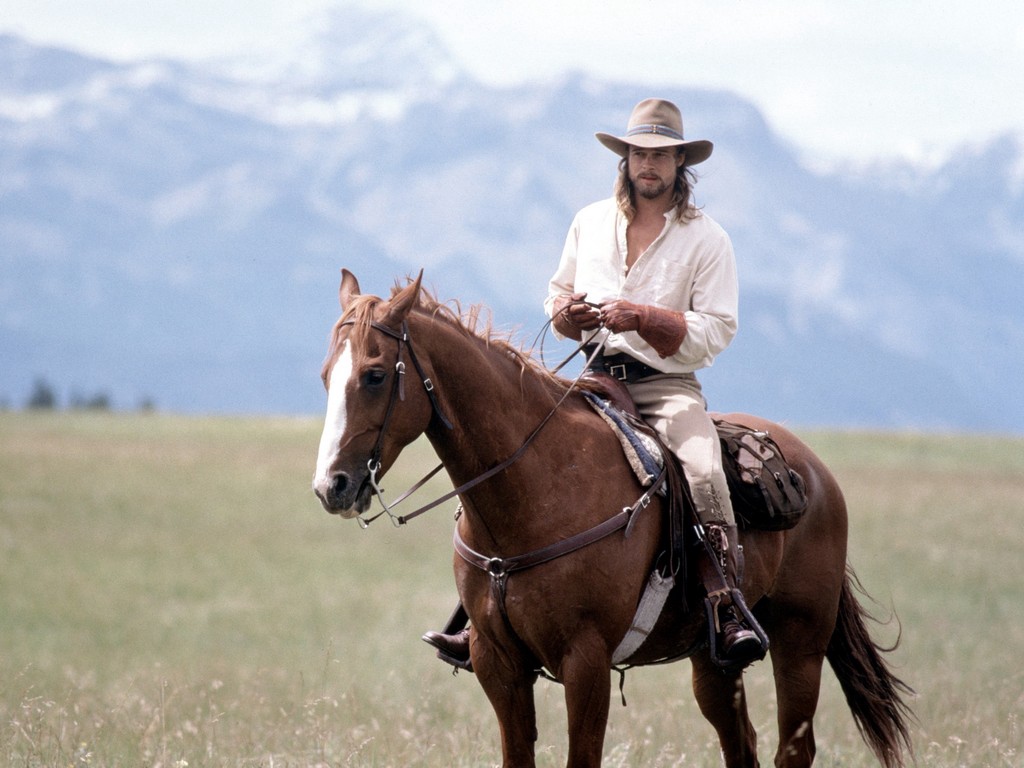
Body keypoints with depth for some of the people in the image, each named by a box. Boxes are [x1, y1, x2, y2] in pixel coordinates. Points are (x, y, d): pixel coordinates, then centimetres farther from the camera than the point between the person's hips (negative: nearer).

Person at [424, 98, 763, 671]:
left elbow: (716, 330, -7)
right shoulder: (591, 223, 13)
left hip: (668, 384, -4)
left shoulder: (707, 239, 0)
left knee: (701, 470, -33)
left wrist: (641, 318, -20)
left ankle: (729, 611, -33)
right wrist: (567, 313, -3)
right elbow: (558, 296, 23)